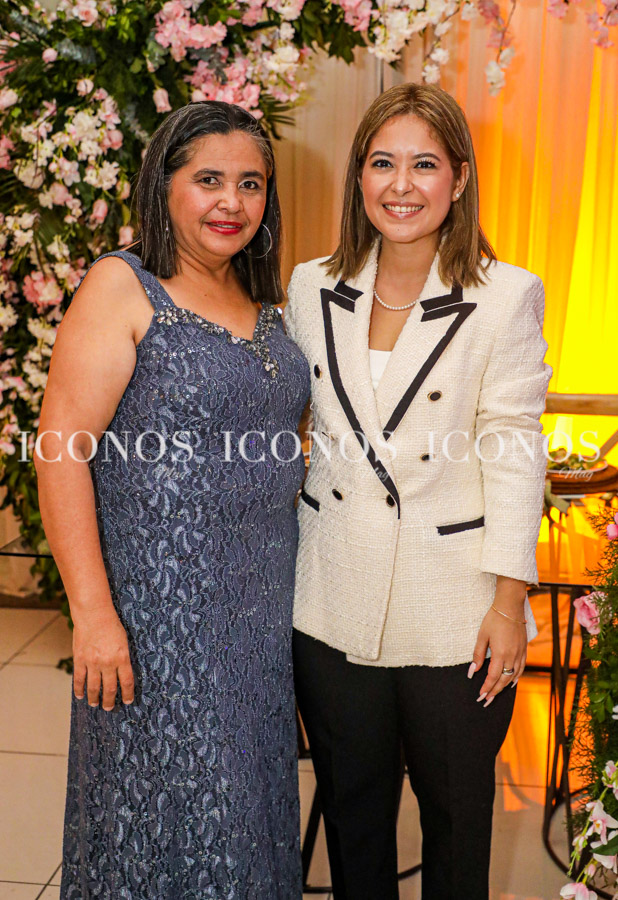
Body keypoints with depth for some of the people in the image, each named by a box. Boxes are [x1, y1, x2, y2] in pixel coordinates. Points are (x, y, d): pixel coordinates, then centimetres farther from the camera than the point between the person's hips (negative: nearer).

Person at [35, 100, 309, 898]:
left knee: (251, 796, 17)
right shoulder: (123, 287, -9)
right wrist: (92, 612, -19)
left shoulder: (264, 302, 11)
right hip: (159, 601, -6)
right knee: (169, 804, 7)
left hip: (262, 598, 6)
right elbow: (62, 449, -15)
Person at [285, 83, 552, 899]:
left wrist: (509, 600, -8)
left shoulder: (507, 297, -8)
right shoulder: (313, 288, 2)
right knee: (350, 802, 20)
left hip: (455, 615, -3)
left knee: (457, 807, 16)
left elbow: (513, 451, -8)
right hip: (334, 603, 3)